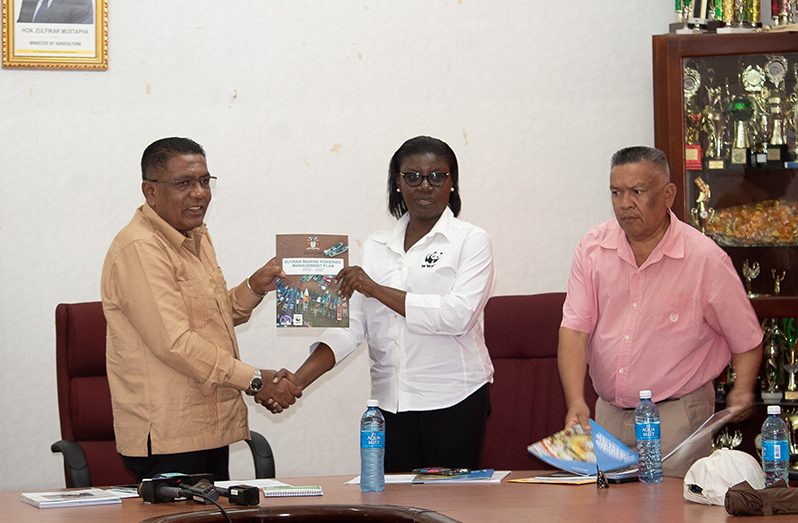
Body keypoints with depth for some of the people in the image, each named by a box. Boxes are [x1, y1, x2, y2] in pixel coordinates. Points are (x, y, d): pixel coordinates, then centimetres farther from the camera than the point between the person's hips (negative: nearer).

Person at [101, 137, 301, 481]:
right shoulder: (139, 249, -16)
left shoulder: (197, 238, 16)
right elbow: (174, 342, -22)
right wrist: (254, 381, -19)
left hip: (212, 431, 9)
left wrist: (254, 288, 8)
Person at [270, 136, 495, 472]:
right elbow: (350, 325, 6)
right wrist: (298, 380, -8)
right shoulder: (376, 247, 12)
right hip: (391, 403, 4)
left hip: (454, 399, -4)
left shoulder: (470, 241, 0)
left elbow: (458, 315, -15)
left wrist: (377, 290, -15)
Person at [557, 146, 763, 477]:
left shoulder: (705, 259, -8)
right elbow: (574, 329, -6)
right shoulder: (592, 249, 0)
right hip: (608, 415, 4)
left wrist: (742, 391, -15)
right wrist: (576, 401, -19)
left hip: (677, 416, -3)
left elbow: (746, 342, 1)